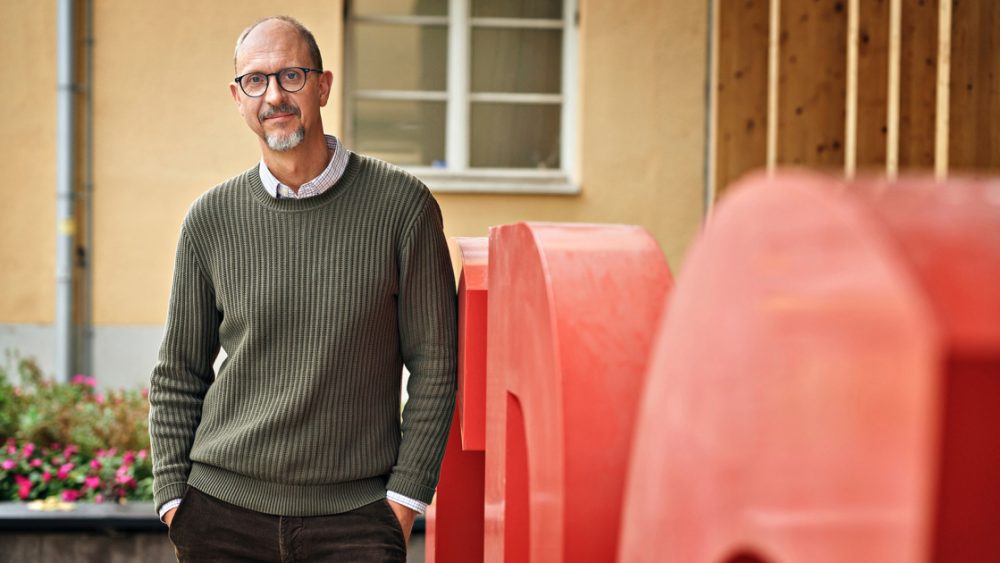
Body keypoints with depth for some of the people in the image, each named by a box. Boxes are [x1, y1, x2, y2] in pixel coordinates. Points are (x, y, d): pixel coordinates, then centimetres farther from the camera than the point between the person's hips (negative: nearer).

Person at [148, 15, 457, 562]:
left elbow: (433, 363, 0)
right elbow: (177, 375, 10)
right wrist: (173, 497, 2)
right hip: (223, 512, 2)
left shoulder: (401, 203, -3)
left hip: (355, 518, -2)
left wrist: (404, 498, -5)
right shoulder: (211, 219, 3)